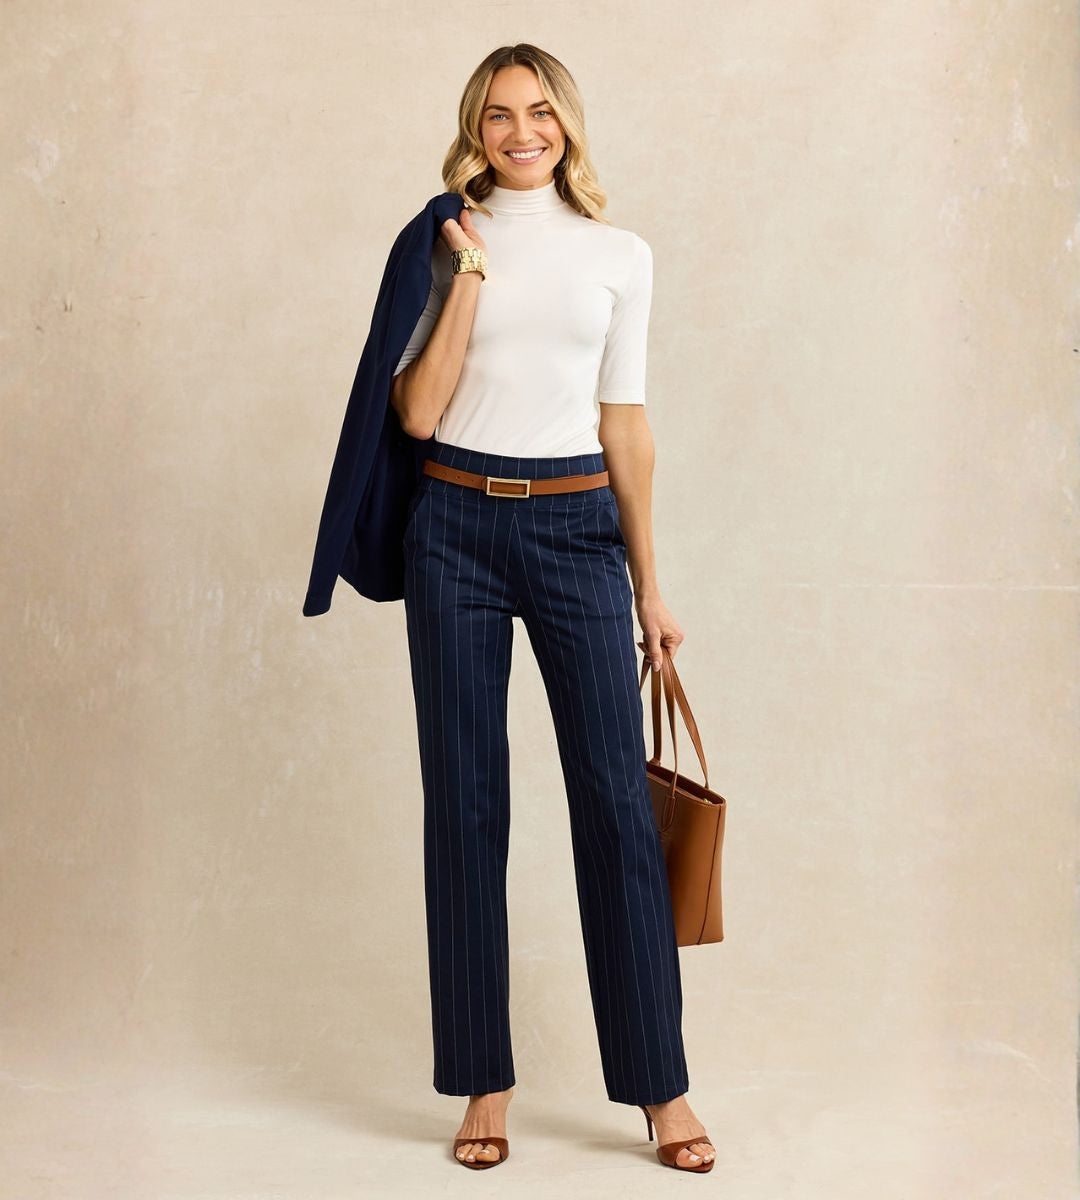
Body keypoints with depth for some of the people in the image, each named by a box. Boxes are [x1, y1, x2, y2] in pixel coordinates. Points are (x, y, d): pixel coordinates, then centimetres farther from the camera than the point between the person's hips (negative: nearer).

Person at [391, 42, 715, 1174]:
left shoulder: (619, 255, 8)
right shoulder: (444, 245, 6)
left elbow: (624, 421, 10)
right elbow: (416, 413, -3)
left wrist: (648, 583, 9)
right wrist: (469, 282, -10)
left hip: (577, 528, 0)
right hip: (457, 528, 0)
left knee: (615, 797, -3)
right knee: (465, 798, 3)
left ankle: (661, 1087, 7)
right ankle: (483, 1081, 14)